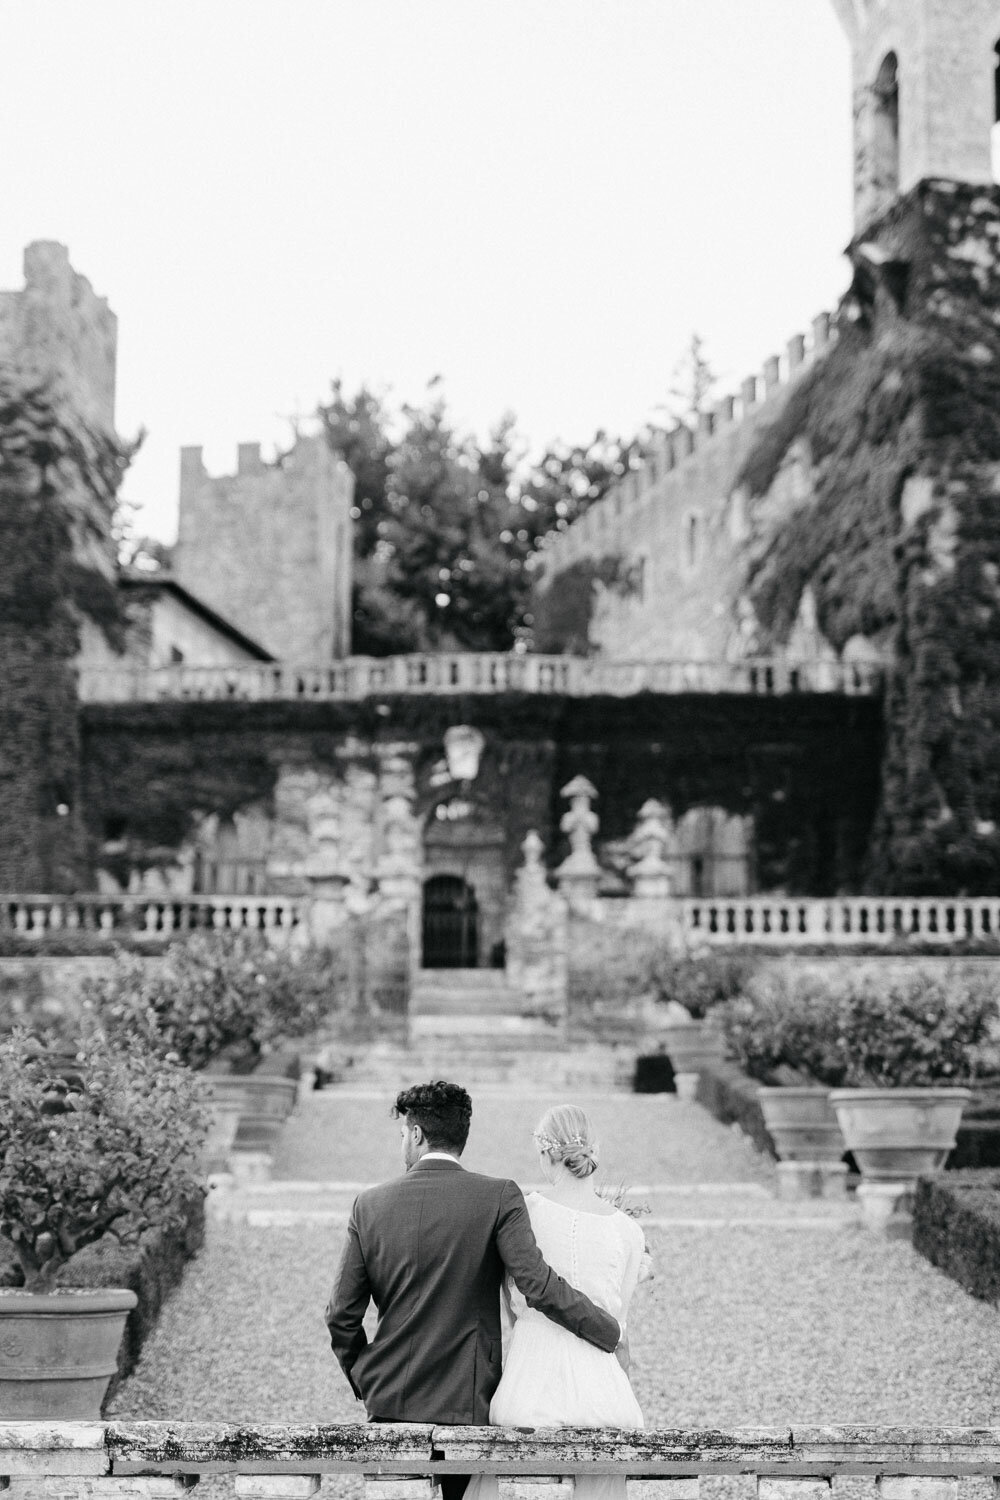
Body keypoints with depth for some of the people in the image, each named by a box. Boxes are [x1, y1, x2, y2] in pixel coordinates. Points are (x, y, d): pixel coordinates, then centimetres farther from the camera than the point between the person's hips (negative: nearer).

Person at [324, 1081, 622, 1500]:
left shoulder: (370, 1204, 0)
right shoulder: (499, 1198, -7)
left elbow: (342, 1315, 3)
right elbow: (538, 1286, -17)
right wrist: (611, 1332, -4)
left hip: (392, 1403, 2)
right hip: (469, 1403, -2)